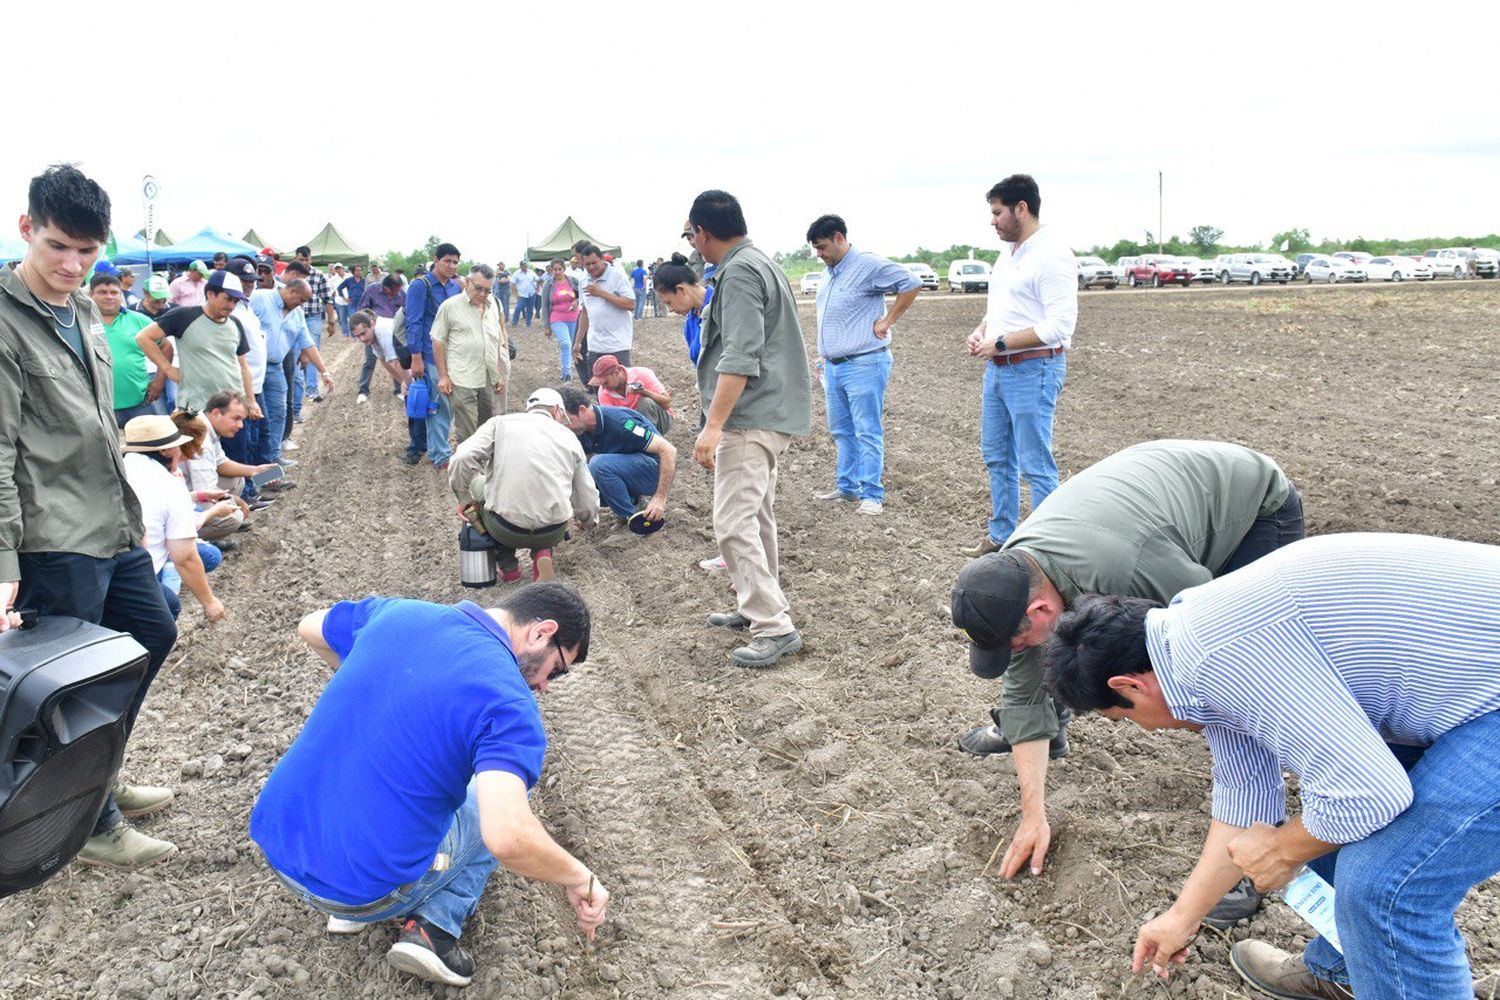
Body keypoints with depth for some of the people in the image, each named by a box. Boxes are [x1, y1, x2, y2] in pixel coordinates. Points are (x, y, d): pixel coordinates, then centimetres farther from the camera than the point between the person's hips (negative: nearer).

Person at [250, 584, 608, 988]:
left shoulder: (396, 611, 0)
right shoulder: (508, 704, -20)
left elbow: (308, 629, 21)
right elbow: (507, 838, -33)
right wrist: (583, 880, -14)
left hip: (275, 839, 6)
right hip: (366, 887, -6)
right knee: (505, 790, 18)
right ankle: (435, 926, 3)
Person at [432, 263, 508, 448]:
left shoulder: (493, 306, 11)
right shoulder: (450, 306, -5)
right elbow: (438, 342, -3)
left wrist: (501, 375, 17)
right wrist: (443, 376, -6)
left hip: (490, 380, 5)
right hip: (462, 381, -5)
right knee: (467, 432, -3)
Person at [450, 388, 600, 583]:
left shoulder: (500, 423, 7)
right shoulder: (569, 436, 12)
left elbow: (462, 459, -9)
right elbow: (587, 497, 15)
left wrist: (464, 499, 9)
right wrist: (587, 520, 38)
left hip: (505, 530, -2)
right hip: (553, 533, 2)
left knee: (478, 484, 28)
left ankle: (508, 566, 22)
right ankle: (542, 552, 7)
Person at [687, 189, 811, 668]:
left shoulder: (739, 273, -15)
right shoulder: (758, 262, 18)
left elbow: (740, 358, -24)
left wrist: (713, 425, -26)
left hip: (750, 418, -11)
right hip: (766, 414, 11)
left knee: (734, 523, -12)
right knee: (756, 516, 19)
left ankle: (775, 627, -10)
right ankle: (758, 606, 31)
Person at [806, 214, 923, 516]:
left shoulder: (869, 265, -11)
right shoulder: (831, 273, 16)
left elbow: (912, 284, -15)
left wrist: (887, 321, -14)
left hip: (863, 365, -9)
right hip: (834, 367, 9)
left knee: (868, 432, -5)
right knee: (841, 431, 15)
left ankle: (872, 495, -2)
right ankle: (847, 487, 25)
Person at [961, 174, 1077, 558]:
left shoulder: (1051, 255, -16)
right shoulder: (1008, 251, 13)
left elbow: (1059, 325, -22)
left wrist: (1000, 343, -19)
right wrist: (980, 331, 4)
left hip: (1033, 371, -10)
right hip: (998, 369, 10)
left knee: (1035, 465, -5)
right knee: (996, 457, 17)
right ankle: (1001, 536, 30)